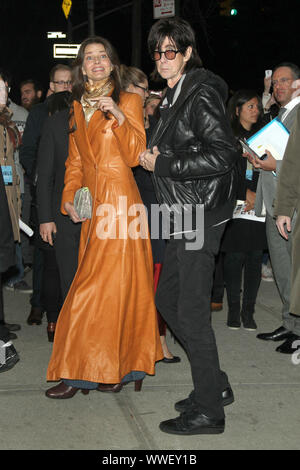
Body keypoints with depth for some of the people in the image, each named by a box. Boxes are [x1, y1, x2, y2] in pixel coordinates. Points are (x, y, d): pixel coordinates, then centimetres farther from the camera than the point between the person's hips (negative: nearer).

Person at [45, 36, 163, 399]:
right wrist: (69, 199, 5)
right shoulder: (78, 107, 18)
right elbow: (74, 160, 18)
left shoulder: (128, 101, 2)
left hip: (119, 199, -5)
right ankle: (119, 367, 13)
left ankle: (81, 372, -1)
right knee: (112, 283, 6)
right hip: (91, 202, 6)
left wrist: (119, 117, -21)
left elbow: (135, 154, -8)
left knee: (104, 283, -6)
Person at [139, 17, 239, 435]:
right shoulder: (174, 96, 17)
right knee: (167, 298, 16)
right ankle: (216, 384, 26)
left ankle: (209, 410, 7)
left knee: (192, 312, -5)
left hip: (200, 214, -10)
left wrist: (161, 164, -17)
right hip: (183, 215, 10)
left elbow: (223, 155, -23)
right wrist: (154, 157, 8)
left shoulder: (202, 95, -13)